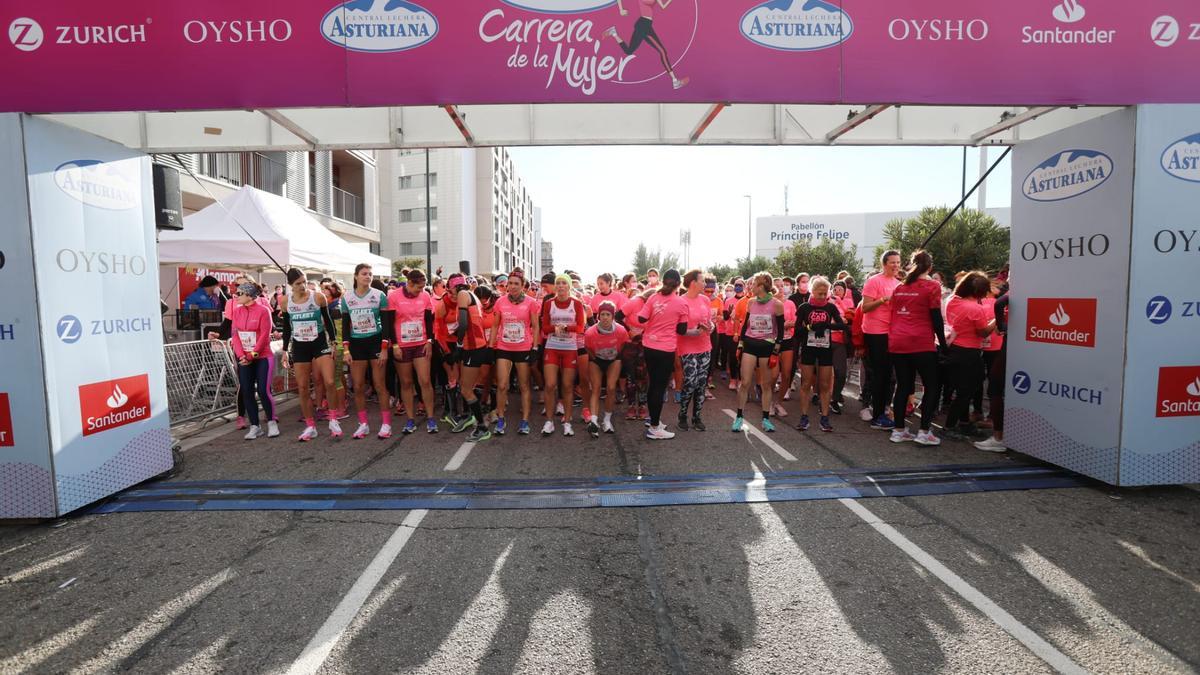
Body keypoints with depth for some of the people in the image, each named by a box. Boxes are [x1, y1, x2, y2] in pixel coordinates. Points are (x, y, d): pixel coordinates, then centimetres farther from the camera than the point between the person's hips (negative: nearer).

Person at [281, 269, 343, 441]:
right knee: (302, 388, 4)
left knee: (329, 383, -14)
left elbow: (328, 320, 1)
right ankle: (310, 427, 16)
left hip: (320, 343, -2)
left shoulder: (318, 297, -8)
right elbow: (286, 327, 9)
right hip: (299, 347, 2)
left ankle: (333, 420, 5)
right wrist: (285, 350, 8)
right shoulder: (285, 302, -1)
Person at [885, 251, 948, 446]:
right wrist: (942, 343, 0)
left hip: (897, 343, 5)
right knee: (932, 387, 6)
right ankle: (924, 431, 1)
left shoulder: (899, 287, 13)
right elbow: (936, 317, -6)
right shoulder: (932, 286, -2)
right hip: (921, 344, -5)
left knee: (903, 386, 11)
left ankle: (899, 430, 12)